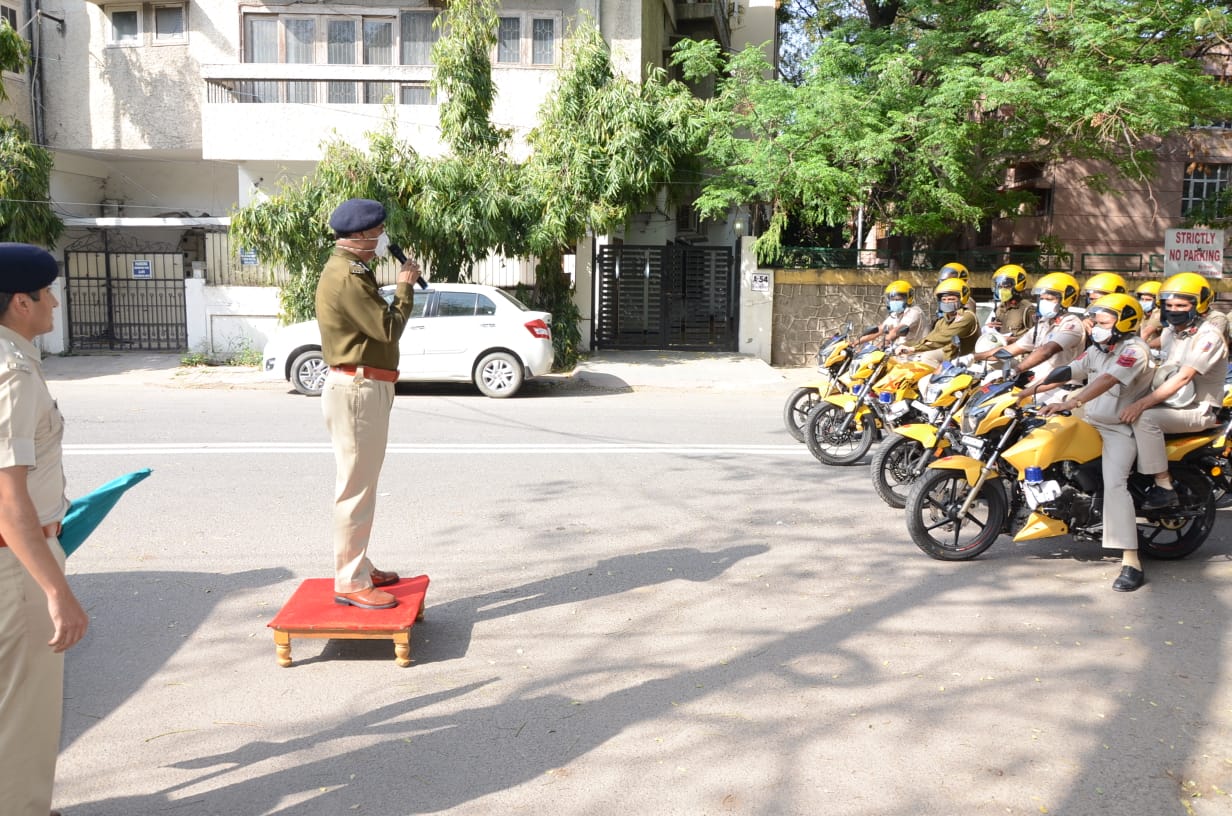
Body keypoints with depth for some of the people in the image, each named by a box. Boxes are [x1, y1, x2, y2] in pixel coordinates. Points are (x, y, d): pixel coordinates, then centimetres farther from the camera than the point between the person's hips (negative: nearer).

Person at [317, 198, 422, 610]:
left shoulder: (352, 269, 17)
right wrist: (405, 287, -7)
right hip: (357, 390, -11)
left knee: (361, 485, 17)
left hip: (366, 387, 11)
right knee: (356, 488, -7)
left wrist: (401, 287, 6)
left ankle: (359, 566, 27)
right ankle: (351, 582, -1)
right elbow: (389, 328, -18)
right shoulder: (345, 276, -17)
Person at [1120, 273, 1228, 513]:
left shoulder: (1209, 335, -15)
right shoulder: (1171, 331, 13)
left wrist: (1143, 403, -34)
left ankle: (1164, 487, -26)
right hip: (1169, 403, 8)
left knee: (1144, 418, -32)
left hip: (1198, 410, -8)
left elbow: (1183, 378, -27)